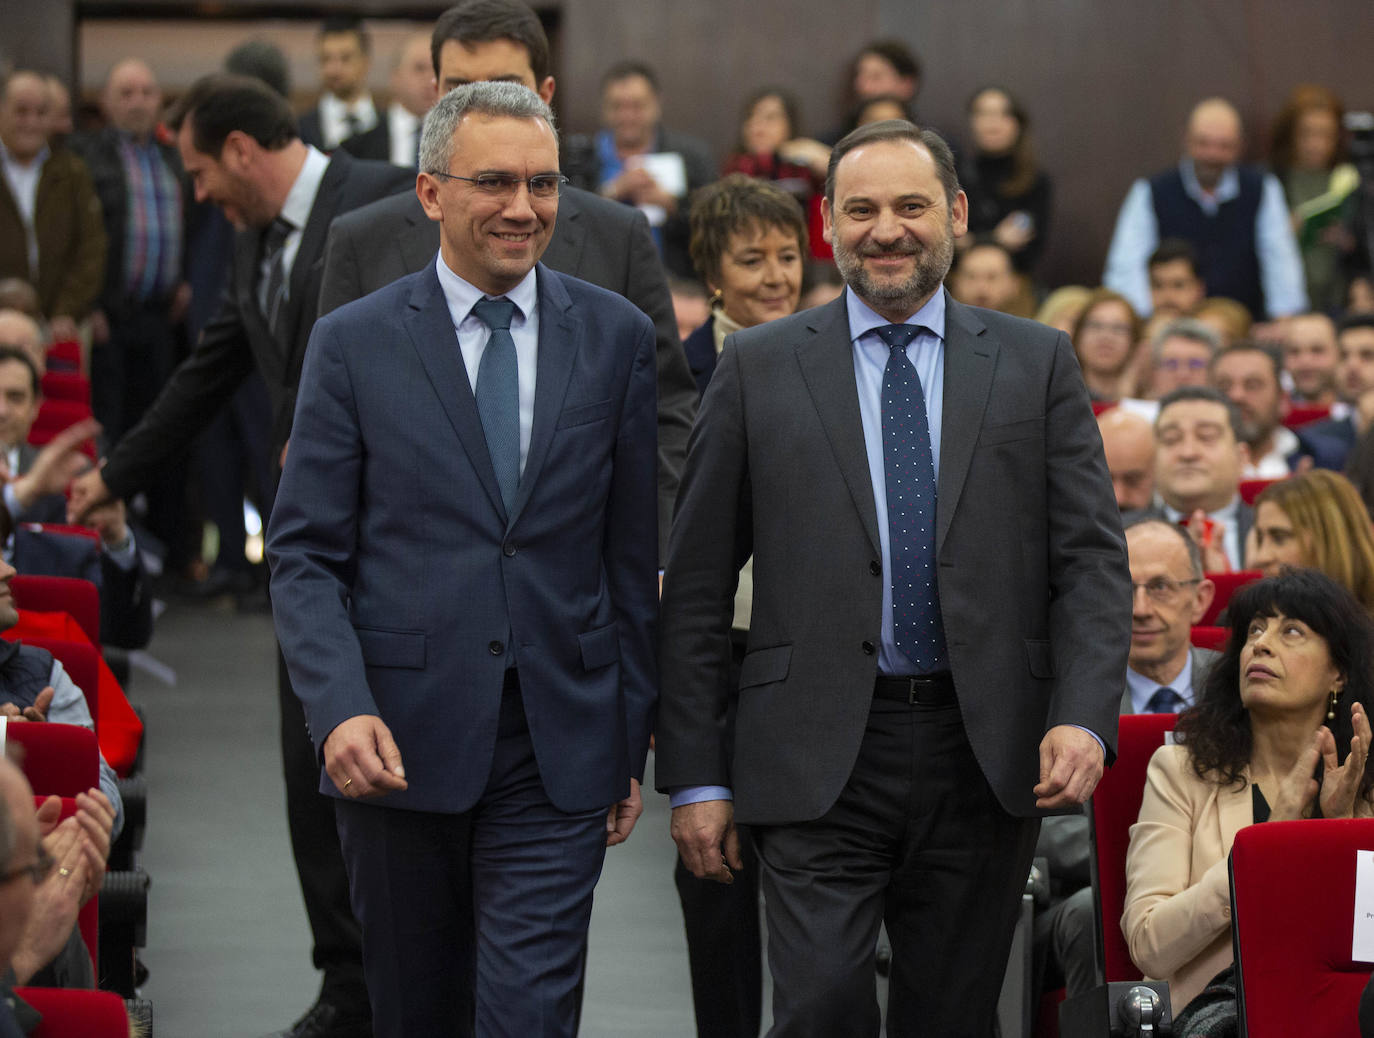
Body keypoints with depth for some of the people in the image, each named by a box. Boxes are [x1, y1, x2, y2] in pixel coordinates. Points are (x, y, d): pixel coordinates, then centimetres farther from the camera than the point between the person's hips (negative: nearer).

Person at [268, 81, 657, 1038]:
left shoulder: (617, 337, 5)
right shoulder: (353, 343, 1)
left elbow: (637, 555, 8)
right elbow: (304, 554, -1)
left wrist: (631, 742, 7)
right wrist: (341, 708, -17)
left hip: (559, 753, 0)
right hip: (399, 744, 0)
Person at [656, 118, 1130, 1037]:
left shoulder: (1038, 365, 8)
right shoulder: (758, 368, 5)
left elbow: (1093, 558, 3)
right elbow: (696, 589, 5)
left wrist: (1084, 717, -14)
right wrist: (696, 777, 0)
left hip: (985, 755, 2)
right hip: (816, 764, -1)